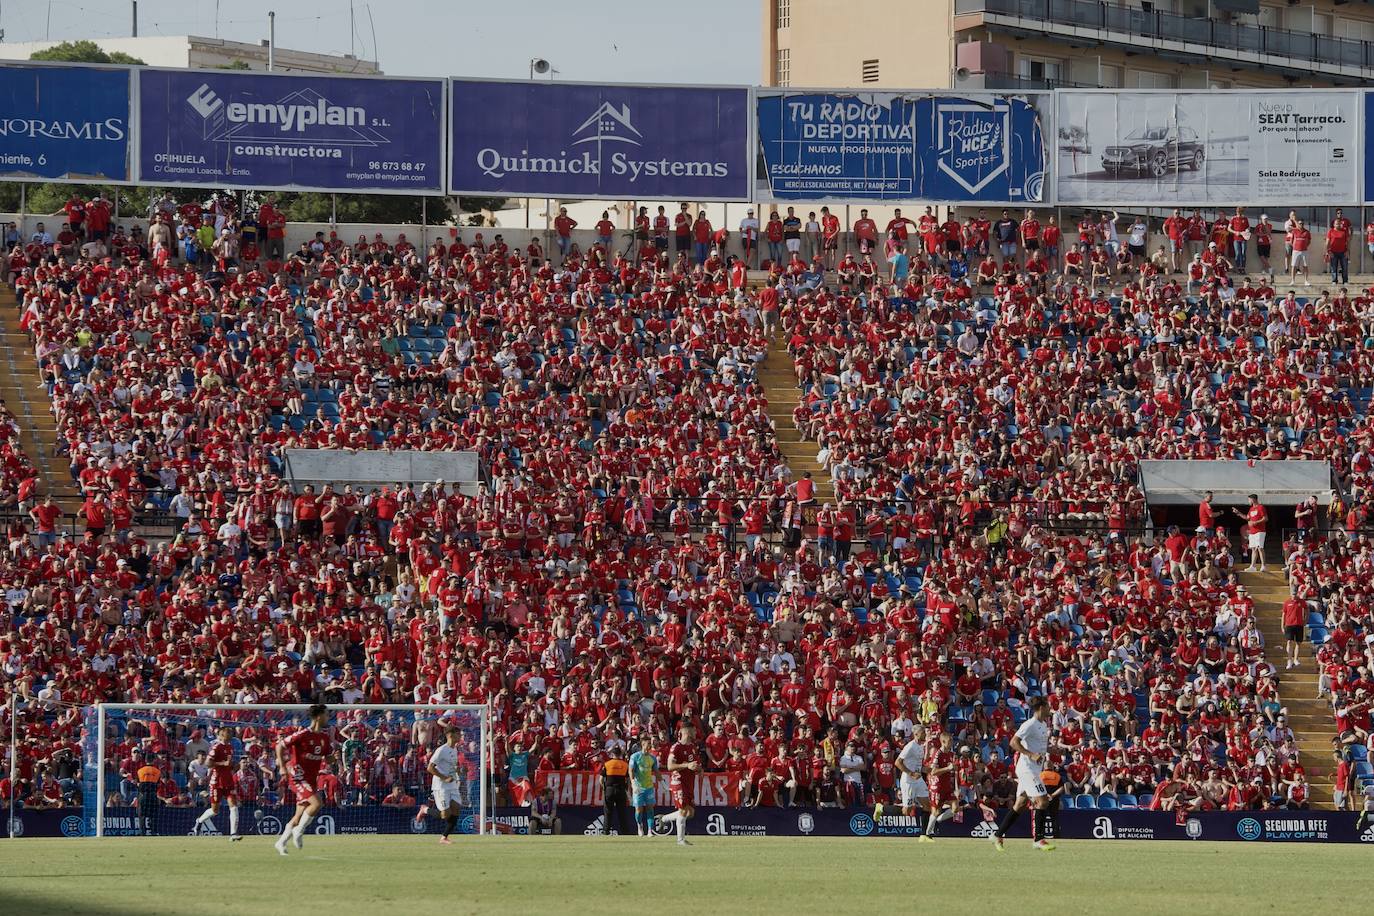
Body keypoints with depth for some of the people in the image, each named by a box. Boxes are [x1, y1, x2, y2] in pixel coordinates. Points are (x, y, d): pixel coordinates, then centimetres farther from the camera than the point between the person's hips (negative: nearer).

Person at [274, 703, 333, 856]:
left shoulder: (325, 737, 8)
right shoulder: (303, 734, -14)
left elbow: (328, 757, 20)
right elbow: (280, 745, -10)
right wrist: (282, 767, -19)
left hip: (311, 779, 8)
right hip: (298, 777, -8)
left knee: (300, 814, 8)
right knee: (317, 803, -24)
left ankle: (281, 843, 20)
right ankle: (298, 831, -9)